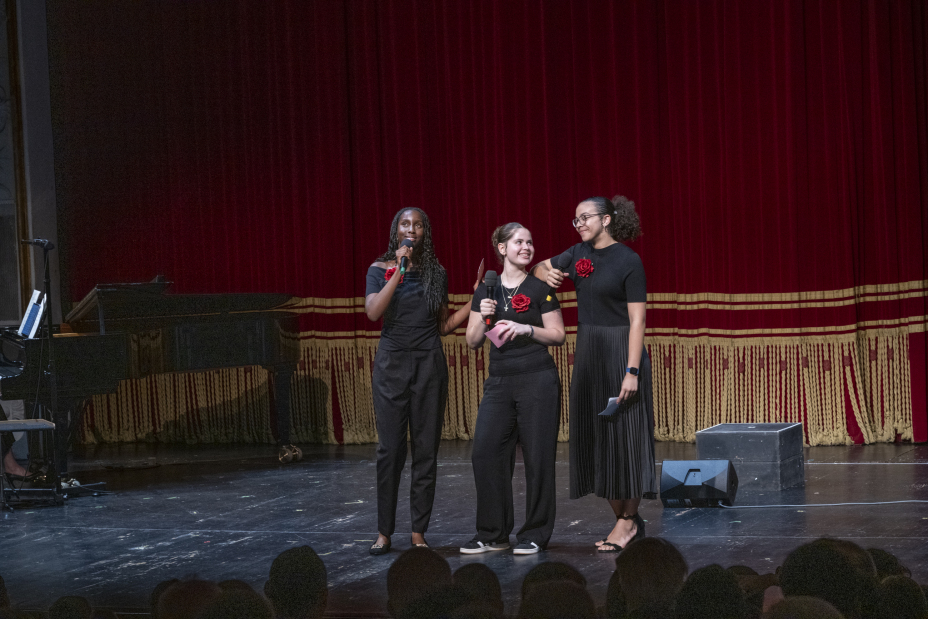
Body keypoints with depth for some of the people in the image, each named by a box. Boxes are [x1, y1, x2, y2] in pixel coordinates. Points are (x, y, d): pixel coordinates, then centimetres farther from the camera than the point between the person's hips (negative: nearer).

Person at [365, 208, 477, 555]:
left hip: (429, 364, 2)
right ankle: (384, 532, 4)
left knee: (426, 449, 0)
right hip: (392, 364, -2)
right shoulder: (380, 269, 3)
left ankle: (418, 532, 6)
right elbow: (373, 312, -13)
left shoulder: (436, 273, 9)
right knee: (390, 449, -3)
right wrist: (399, 271, -16)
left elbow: (443, 326, 13)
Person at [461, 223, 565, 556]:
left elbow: (558, 335, 0)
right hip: (499, 381, 4)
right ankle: (492, 534, 7)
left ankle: (535, 534, 8)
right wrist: (484, 319, -7)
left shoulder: (540, 288, 1)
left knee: (538, 456, -2)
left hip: (537, 380, -4)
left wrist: (525, 329, -14)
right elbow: (472, 341, 11)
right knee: (485, 451, -3)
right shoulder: (486, 290, 11)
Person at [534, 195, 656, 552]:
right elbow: (541, 267, 24)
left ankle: (627, 520, 5)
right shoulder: (580, 253, 8)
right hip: (588, 353, 7)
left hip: (620, 351, -7)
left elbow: (637, 319, -14)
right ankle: (626, 519, 17)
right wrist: (547, 273, -2)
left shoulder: (627, 260, -11)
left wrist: (632, 371, -20)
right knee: (595, 435, 8)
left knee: (623, 435, -3)